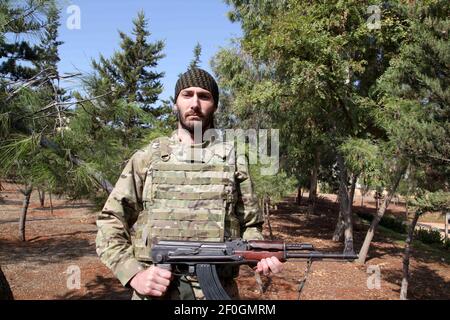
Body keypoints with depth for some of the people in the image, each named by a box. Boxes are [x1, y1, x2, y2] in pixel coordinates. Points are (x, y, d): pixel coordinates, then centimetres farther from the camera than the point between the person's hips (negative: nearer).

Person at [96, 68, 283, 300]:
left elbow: (249, 226, 8)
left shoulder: (234, 161, 3)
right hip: (154, 291, 0)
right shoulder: (147, 158, 0)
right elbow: (109, 224, 2)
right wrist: (134, 274, -11)